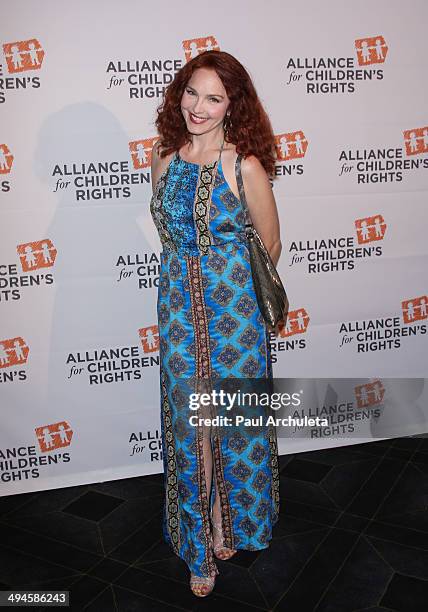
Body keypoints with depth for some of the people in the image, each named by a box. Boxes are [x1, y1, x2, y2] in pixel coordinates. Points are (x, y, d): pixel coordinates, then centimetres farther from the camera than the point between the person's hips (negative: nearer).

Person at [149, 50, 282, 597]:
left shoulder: (244, 165, -9)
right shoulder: (165, 158, 4)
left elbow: (270, 246, 0)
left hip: (234, 306, -3)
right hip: (178, 307, 4)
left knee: (235, 418, 9)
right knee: (188, 421, 9)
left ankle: (235, 525, 38)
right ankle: (201, 542, 31)